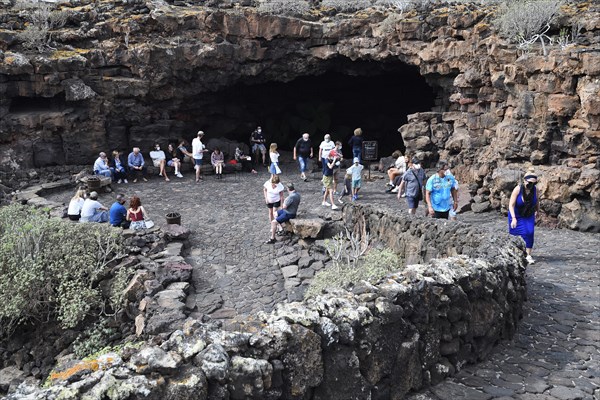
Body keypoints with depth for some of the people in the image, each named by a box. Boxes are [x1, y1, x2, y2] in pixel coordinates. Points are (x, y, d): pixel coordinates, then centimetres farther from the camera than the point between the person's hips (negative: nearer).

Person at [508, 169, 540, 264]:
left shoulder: (535, 189, -15)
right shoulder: (517, 189, -26)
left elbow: (537, 200, 7)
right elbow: (511, 205, -27)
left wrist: (537, 211, 20)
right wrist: (513, 218, -36)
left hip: (529, 216, 3)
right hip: (517, 215, -3)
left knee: (530, 233, -12)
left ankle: (528, 255, -5)